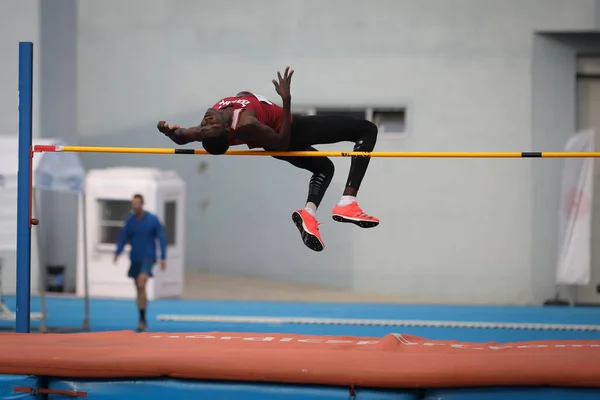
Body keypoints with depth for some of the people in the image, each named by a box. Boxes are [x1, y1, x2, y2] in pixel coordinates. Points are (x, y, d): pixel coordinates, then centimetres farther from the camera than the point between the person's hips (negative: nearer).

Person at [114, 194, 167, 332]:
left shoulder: (153, 220, -5)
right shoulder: (130, 221, 5)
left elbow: (161, 238, -2)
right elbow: (123, 237, 7)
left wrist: (163, 258, -6)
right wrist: (117, 252, -9)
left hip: (148, 258, -5)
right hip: (135, 258, 5)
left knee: (141, 284, -22)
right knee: (139, 289, 7)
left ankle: (142, 319, -19)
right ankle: (143, 321, 15)